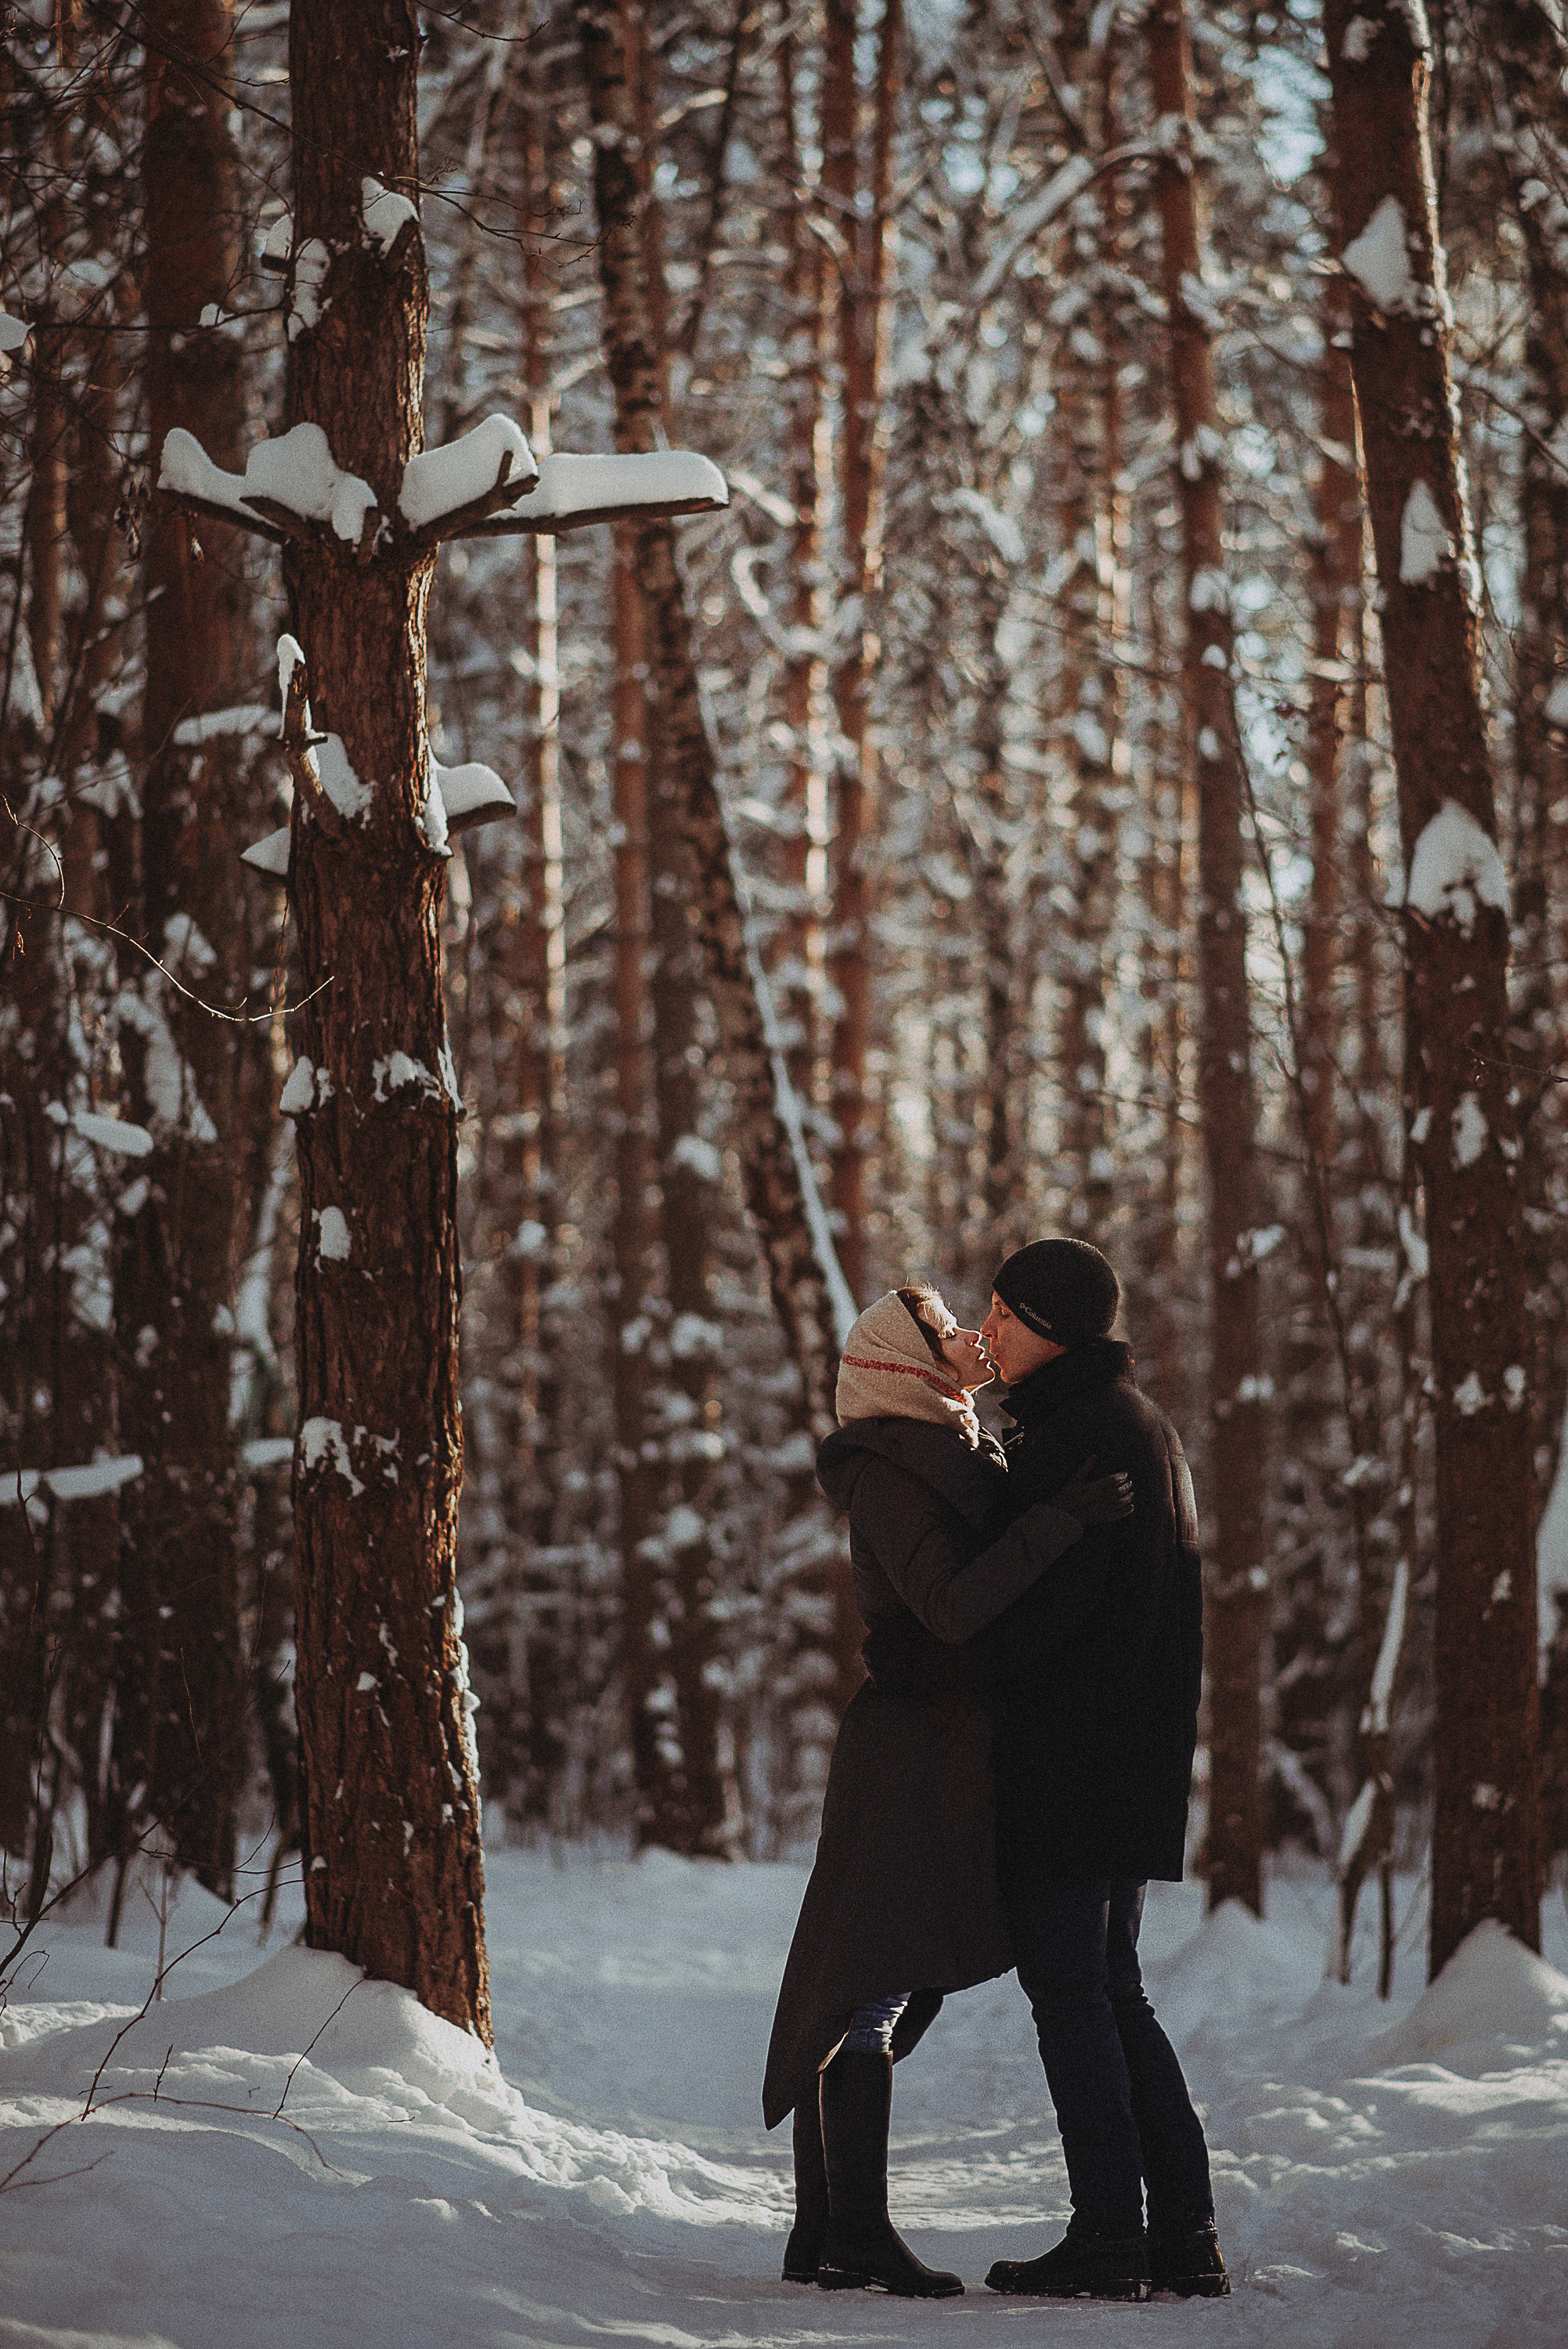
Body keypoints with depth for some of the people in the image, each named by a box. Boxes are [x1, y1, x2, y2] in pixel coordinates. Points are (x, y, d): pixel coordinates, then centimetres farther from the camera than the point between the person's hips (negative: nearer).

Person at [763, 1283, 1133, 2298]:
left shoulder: (954, 1456, 19)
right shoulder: (893, 1472, -12)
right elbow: (952, 1605, -23)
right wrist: (1059, 1521, -26)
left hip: (949, 1749, 10)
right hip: (912, 1748, -10)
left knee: (887, 1992, 9)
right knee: (879, 1992, -10)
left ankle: (822, 2233, 12)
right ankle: (856, 2230, -11)